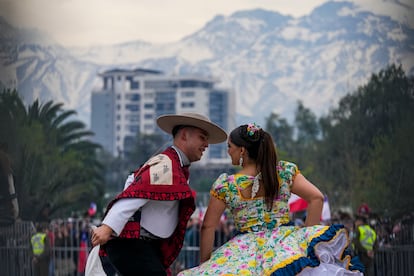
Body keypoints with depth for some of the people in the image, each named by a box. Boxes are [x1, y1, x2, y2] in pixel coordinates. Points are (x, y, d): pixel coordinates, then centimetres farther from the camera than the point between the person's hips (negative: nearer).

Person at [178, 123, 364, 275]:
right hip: (284, 240, 2)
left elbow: (208, 227, 4)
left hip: (245, 248, -2)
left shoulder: (224, 185, 1)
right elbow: (316, 198, 0)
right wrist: (307, 236, 5)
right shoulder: (285, 171, 4)